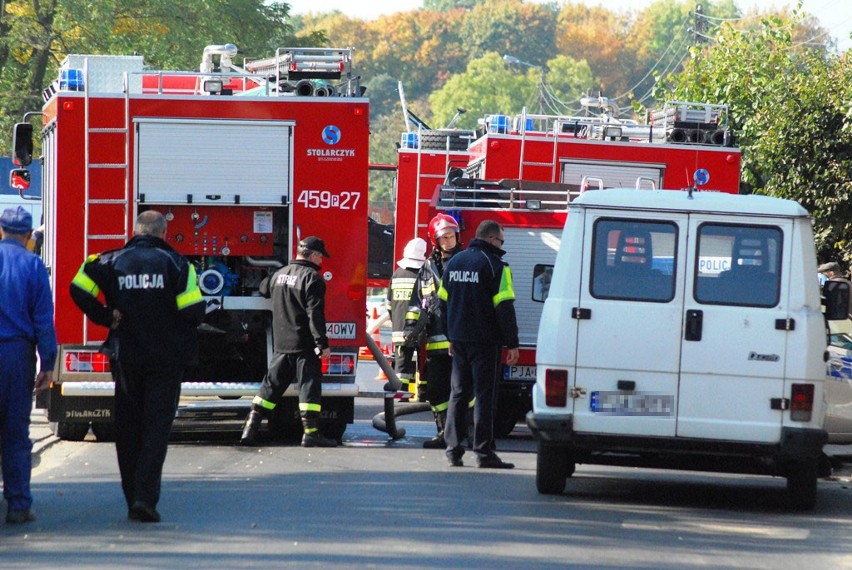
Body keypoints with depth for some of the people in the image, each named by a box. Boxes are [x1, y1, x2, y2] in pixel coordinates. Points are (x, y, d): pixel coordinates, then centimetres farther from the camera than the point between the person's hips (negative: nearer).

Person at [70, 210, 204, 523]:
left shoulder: (112, 260, 3)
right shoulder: (174, 263, -3)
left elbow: (79, 289, -10)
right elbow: (193, 311, -9)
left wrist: (106, 318, -2)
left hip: (126, 358, 2)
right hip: (166, 360, -2)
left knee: (127, 430, 11)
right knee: (156, 429, -2)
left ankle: (133, 500, 13)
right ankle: (146, 496, -15)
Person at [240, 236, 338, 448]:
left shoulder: (280, 274, 11)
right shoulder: (311, 278, -12)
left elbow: (263, 289, 33)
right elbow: (315, 314, -18)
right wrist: (322, 343, -19)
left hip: (281, 344, 7)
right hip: (304, 344, -7)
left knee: (271, 385, 12)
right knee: (309, 385, -4)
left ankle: (251, 427, 10)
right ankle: (310, 432, -8)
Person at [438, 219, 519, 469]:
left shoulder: (454, 262, 13)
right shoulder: (495, 265, -10)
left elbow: (444, 299, 19)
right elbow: (505, 307, -13)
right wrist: (512, 343, -10)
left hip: (459, 339, 6)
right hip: (484, 341, -6)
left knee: (458, 394, 11)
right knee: (484, 395, -4)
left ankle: (453, 449, 8)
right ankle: (484, 452, -6)